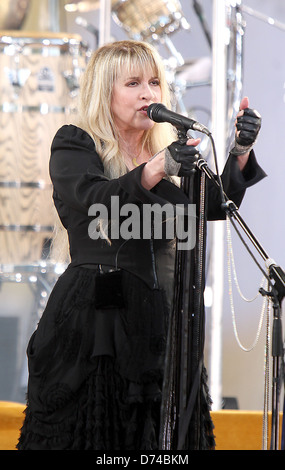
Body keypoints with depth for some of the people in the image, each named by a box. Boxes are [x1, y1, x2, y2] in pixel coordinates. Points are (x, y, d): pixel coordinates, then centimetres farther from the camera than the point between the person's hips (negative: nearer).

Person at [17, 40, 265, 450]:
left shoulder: (167, 151, 16)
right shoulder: (73, 146, 1)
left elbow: (214, 206, 1)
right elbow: (100, 200, -20)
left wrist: (240, 154, -16)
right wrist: (156, 170, -35)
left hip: (158, 320, 5)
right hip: (92, 320, -4)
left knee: (158, 438, -1)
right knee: (85, 434, -8)